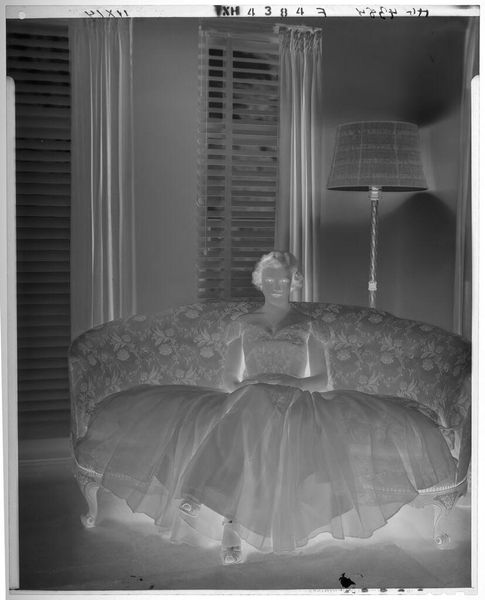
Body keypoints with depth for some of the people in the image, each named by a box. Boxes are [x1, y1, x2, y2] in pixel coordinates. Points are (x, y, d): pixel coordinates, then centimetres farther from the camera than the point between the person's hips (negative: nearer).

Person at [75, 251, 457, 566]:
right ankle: (231, 525, -43)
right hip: (246, 407, 0)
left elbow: (324, 381, 10)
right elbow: (229, 380, 16)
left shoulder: (309, 327, 17)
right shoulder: (242, 325, 19)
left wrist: (292, 383, -10)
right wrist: (244, 387, -7)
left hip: (298, 409, 0)